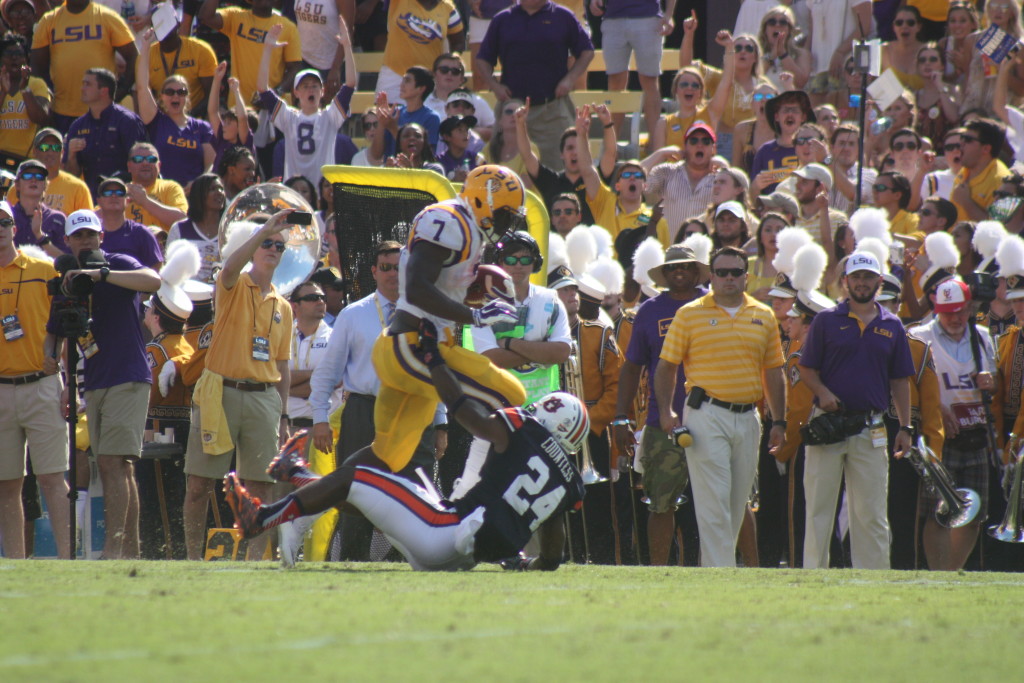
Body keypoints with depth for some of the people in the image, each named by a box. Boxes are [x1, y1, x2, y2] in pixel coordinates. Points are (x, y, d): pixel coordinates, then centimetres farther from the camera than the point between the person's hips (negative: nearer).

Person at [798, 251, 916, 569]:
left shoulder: (892, 327, 10)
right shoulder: (826, 321, 4)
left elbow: (900, 381, 11)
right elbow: (807, 369, 5)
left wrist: (905, 427, 5)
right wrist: (822, 393, -15)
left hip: (871, 430, 1)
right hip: (828, 424, -1)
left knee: (871, 513, 2)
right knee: (819, 508, 2)